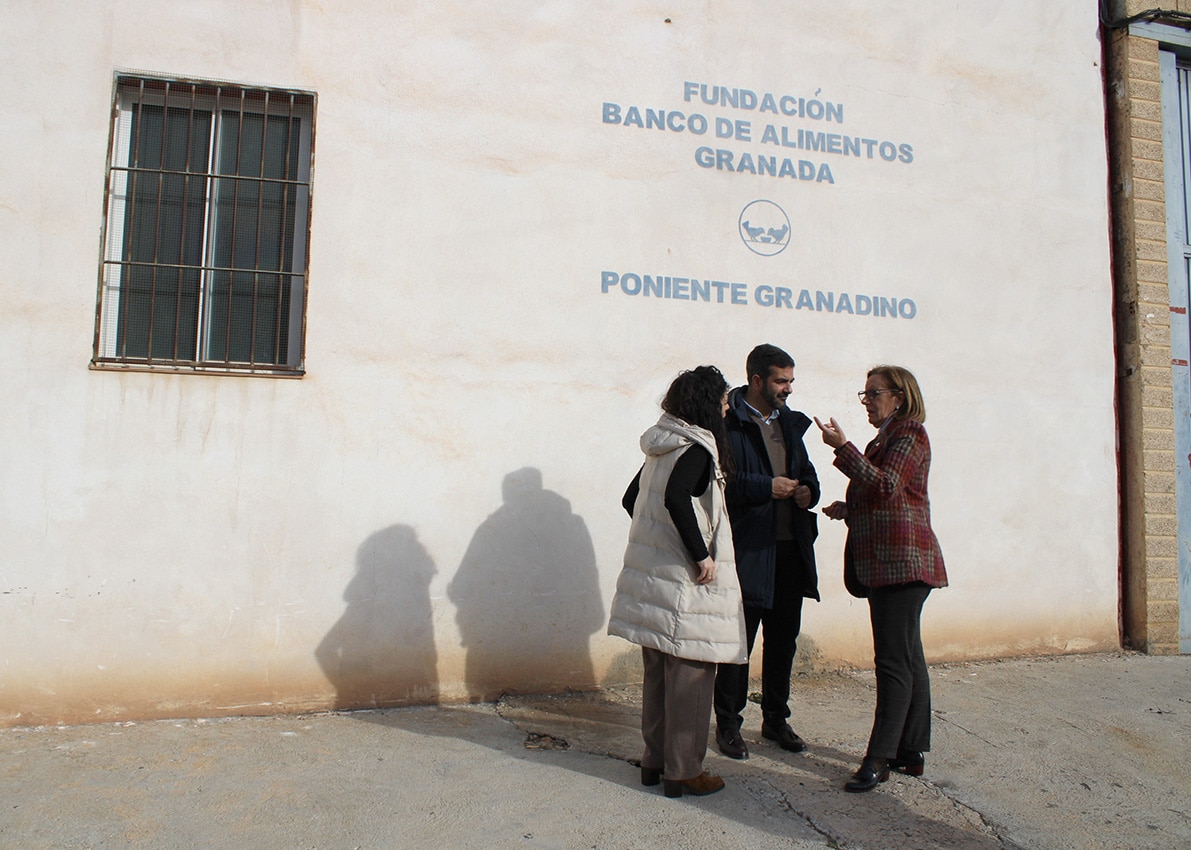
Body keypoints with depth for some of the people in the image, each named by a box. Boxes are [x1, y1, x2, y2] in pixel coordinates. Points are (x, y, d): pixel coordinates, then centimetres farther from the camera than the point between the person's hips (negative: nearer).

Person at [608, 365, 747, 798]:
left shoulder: (663, 448, 12)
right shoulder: (697, 449, -14)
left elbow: (632, 499, 18)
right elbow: (676, 498, -30)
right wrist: (701, 555, -23)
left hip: (651, 577, 9)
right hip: (685, 585, -9)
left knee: (659, 674, 17)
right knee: (690, 678, 3)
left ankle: (654, 761, 28)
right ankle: (683, 772, 13)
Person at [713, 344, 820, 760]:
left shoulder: (790, 422, 16)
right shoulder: (729, 423, -8)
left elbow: (806, 470, 24)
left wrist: (808, 490, 2)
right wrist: (766, 488, -18)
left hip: (791, 548, 7)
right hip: (747, 550, -7)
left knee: (784, 640, 15)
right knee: (739, 641, 1)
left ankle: (776, 718, 30)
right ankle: (728, 724, 16)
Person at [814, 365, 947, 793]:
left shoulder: (910, 434, -7)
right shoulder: (884, 438, 22)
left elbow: (886, 487, -22)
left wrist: (843, 448, -24)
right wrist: (849, 508, 12)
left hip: (901, 561, -10)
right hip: (884, 563, 10)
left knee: (894, 661, -8)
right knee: (907, 659, 12)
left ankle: (879, 758, -6)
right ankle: (911, 752, 19)